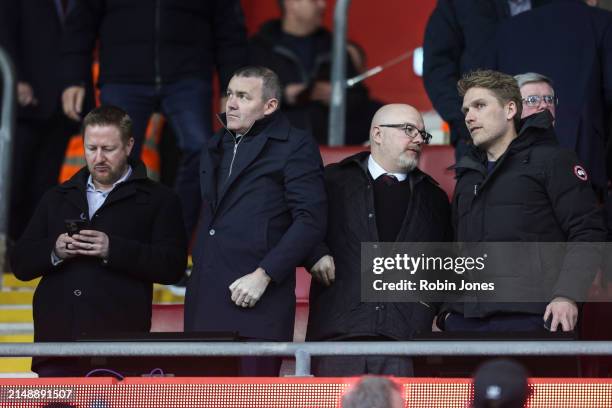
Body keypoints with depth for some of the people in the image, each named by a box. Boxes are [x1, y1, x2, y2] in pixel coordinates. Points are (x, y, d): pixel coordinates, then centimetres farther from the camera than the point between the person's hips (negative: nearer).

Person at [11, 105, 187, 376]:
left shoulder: (156, 200, 10)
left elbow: (172, 265, -3)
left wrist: (112, 250, -14)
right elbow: (21, 264, 17)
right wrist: (54, 252, -4)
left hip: (118, 346, -4)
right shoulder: (57, 198, 23)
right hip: (57, 340, 4)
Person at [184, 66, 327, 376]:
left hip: (255, 300, -7)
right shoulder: (216, 147, 22)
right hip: (205, 303, 7)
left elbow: (311, 220, -9)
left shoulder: (295, 147, 0)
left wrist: (263, 275, -15)